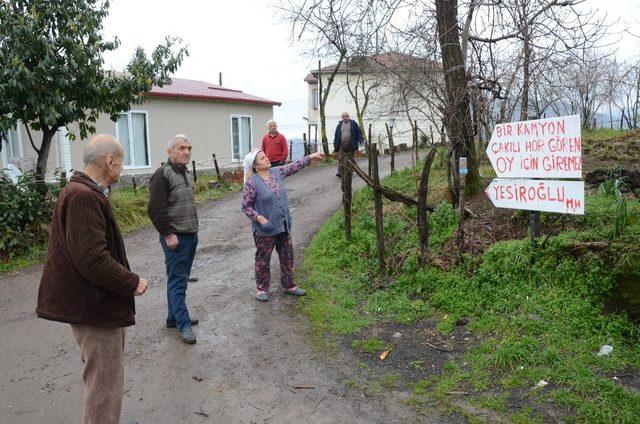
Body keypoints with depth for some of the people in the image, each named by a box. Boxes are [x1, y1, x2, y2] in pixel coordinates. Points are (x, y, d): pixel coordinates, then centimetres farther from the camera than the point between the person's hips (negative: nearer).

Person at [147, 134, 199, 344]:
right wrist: (168, 235, -19)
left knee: (180, 279, 16)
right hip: (175, 238, -9)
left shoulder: (186, 174, 14)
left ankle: (174, 317, 28)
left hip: (190, 236, 9)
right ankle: (183, 325, 6)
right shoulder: (162, 175, -13)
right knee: (177, 281, -1)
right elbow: (155, 209, -20)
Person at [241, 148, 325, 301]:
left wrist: (310, 157, 18)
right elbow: (246, 206, -12)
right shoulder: (251, 183, -16)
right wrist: (259, 218, -22)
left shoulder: (277, 172, 2)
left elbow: (294, 166, 16)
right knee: (263, 260, 7)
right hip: (265, 230, -6)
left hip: (283, 226, 7)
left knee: (287, 257, 15)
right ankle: (262, 289, 23)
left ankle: (289, 285, 31)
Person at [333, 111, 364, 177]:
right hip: (342, 145, 1)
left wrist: (360, 140, -7)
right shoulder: (339, 124, 11)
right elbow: (336, 135, 12)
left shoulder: (353, 123, 5)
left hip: (350, 145, -1)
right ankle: (340, 172, -15)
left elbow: (359, 132, 4)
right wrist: (335, 145, 8)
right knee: (341, 158, -10)